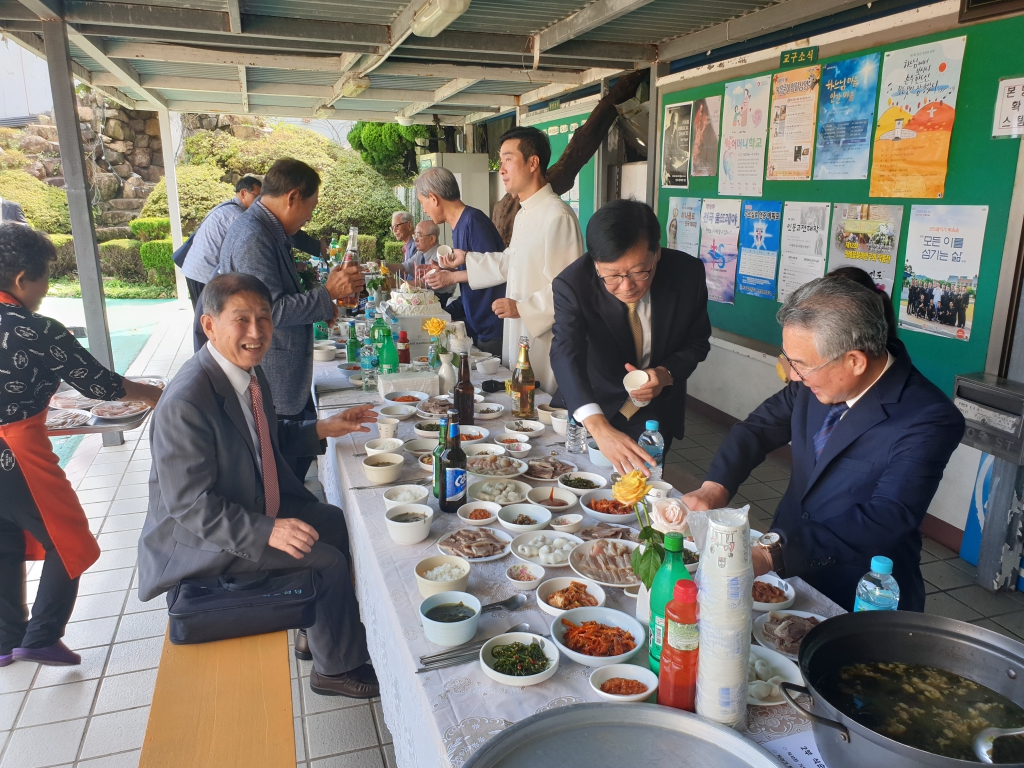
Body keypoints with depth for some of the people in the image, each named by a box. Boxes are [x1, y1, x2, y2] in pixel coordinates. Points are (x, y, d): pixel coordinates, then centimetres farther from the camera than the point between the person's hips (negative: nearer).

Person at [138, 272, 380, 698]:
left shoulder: (251, 374, -3)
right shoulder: (185, 403, -30)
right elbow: (189, 504, -27)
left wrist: (321, 428, 1)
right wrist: (267, 531, -33)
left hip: (258, 506, 9)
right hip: (202, 537, -9)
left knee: (344, 525, 7)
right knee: (327, 560, -15)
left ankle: (317, 632, 23)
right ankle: (336, 666, 9)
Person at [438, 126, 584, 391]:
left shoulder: (558, 216, -19)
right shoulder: (523, 215, 13)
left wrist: (522, 308, -23)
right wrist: (466, 259, 23)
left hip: (545, 337, -9)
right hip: (519, 334, 10)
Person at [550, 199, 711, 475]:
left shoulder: (688, 273, -21)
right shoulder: (572, 284, -28)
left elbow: (697, 341, -5)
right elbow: (566, 356, -42)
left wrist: (666, 374, -26)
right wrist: (600, 428, -57)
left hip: (656, 414, 1)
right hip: (593, 409, -1)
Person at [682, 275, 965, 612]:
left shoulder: (929, 420, -20)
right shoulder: (819, 377, -3)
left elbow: (884, 520, -28)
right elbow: (759, 427, 6)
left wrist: (775, 553, -36)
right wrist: (714, 488, -12)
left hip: (859, 602, -5)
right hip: (787, 570, 5)